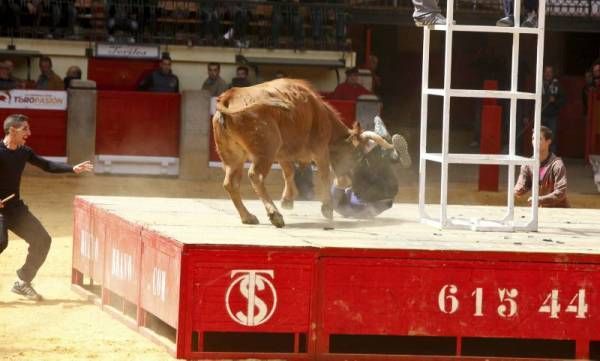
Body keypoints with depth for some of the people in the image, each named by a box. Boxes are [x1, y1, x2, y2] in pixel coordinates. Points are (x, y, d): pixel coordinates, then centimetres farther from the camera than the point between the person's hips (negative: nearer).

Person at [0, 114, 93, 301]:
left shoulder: (24, 152, 4)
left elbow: (47, 165, 13)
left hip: (16, 208, 8)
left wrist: (73, 169, 3)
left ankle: (23, 282, 18)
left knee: (41, 240, 6)